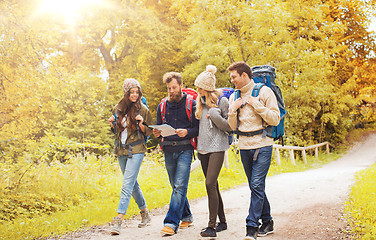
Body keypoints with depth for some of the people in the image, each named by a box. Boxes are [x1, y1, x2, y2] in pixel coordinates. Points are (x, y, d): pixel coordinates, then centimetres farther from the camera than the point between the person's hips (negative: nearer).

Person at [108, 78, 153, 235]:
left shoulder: (143, 109, -3)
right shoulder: (118, 109, 8)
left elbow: (149, 132, 1)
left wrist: (141, 125, -17)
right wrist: (112, 124, -1)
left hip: (136, 151, -5)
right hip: (121, 151, 5)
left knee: (127, 184, -13)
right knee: (133, 184, 15)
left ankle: (118, 220, -15)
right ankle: (145, 213, 31)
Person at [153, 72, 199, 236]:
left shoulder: (191, 103, -1)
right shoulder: (162, 106, 12)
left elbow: (198, 128, -2)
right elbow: (159, 128, 17)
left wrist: (187, 132, -22)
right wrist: (156, 133, -6)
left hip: (184, 150, -5)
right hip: (168, 151, 5)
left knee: (180, 186, -12)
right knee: (176, 186, 13)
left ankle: (172, 223, -14)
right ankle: (186, 217, 29)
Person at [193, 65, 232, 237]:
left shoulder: (222, 100, -6)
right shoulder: (200, 101, 13)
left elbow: (230, 126, -6)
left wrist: (217, 117, -19)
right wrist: (197, 142, 15)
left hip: (217, 147, -7)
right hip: (203, 147, 7)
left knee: (210, 184, -15)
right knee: (213, 186, 10)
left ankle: (212, 226, -12)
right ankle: (222, 221, 21)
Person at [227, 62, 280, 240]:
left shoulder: (264, 92, -3)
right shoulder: (234, 97, 12)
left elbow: (275, 119, -7)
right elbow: (233, 127, 13)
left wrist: (257, 105, -14)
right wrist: (233, 110, -3)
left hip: (262, 145, -5)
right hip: (244, 146, 6)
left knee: (257, 185, -12)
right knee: (255, 186, 11)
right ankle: (267, 222, 24)